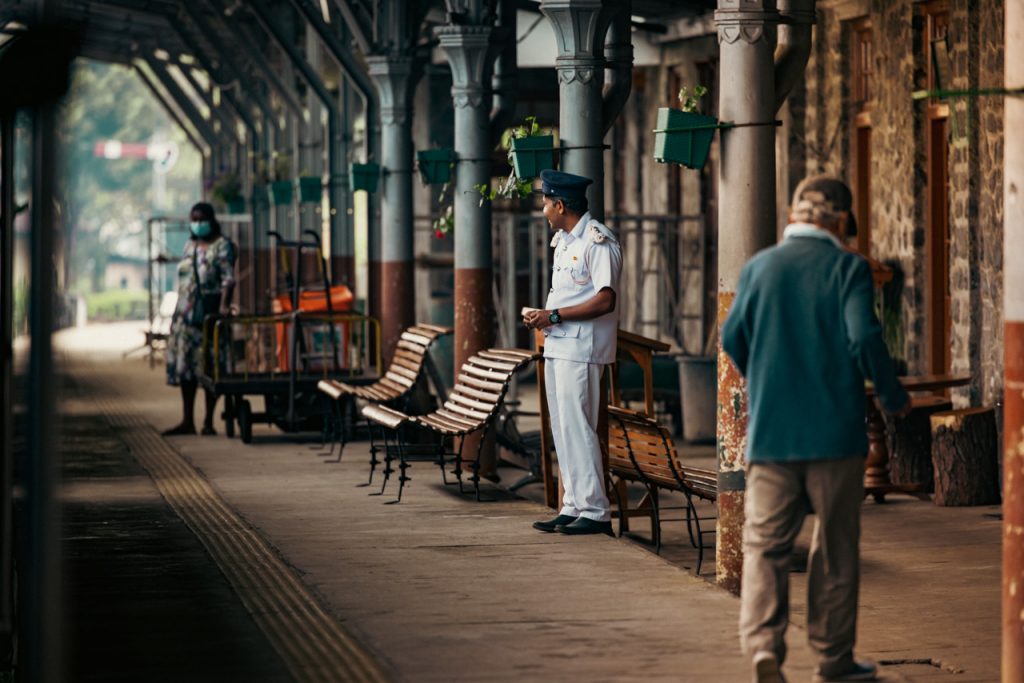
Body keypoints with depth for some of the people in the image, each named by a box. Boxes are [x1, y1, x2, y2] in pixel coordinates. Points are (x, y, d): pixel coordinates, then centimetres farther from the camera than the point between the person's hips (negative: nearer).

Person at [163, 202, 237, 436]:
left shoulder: (222, 245, -3)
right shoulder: (190, 246, 18)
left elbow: (228, 279, -13)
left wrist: (223, 305, -27)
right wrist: (179, 310, 15)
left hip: (210, 311, -7)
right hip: (186, 315, 7)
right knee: (184, 366, 5)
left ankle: (208, 421, 1)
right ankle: (187, 421, 9)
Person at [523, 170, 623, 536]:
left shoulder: (598, 241, -13)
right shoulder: (562, 240, 18)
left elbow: (605, 301, -20)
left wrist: (554, 316, -17)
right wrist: (541, 316, 6)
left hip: (582, 347, -10)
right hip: (557, 345, 10)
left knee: (576, 426, -10)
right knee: (562, 427, 10)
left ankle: (596, 511, -7)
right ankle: (573, 506, 15)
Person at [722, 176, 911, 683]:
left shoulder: (758, 268, 5)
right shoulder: (847, 268, -5)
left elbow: (732, 339, 6)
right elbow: (864, 339, -14)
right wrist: (893, 397, 1)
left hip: (770, 431, 2)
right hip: (835, 431, -2)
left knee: (764, 543, 2)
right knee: (836, 548, 9)